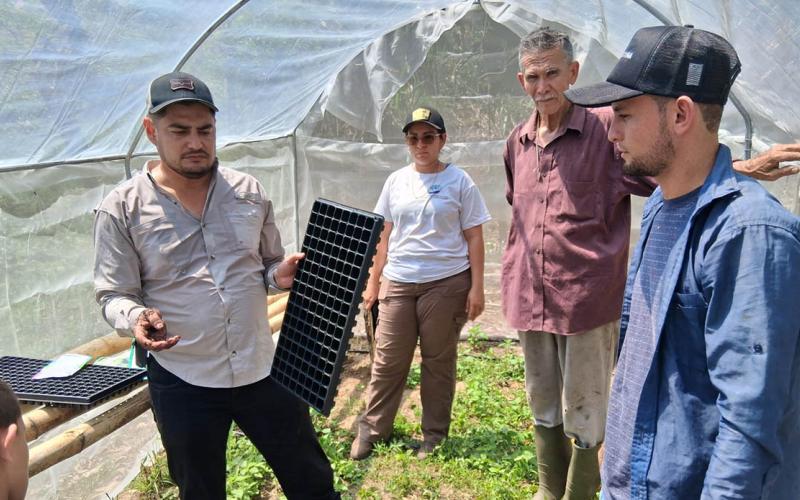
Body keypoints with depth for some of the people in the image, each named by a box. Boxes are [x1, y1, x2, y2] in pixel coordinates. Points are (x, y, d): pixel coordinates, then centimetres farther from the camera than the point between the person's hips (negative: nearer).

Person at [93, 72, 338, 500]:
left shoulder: (249, 191, 1)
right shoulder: (121, 208, -7)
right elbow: (113, 294, -4)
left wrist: (281, 274, -11)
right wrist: (136, 317, -26)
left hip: (261, 368, 2)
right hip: (182, 382, -2)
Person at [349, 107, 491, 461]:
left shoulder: (459, 181, -1)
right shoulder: (396, 181, 9)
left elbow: (474, 238, -1)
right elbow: (383, 236, 13)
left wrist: (476, 287, -6)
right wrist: (373, 282, 11)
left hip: (446, 283, -3)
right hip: (397, 282, 3)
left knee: (438, 360, 8)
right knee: (388, 360, 7)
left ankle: (434, 434, 23)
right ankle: (371, 429, 21)